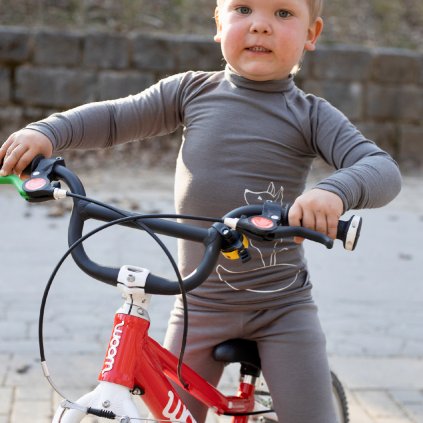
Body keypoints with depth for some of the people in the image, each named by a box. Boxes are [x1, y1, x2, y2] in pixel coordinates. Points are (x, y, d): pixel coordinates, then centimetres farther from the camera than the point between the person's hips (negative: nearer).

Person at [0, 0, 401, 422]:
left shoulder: (312, 116, -6)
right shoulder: (192, 91, 1)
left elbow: (382, 168, -18)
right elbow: (115, 118, 8)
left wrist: (335, 190, -39)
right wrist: (47, 132, -8)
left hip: (283, 307, -2)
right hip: (201, 304, 2)